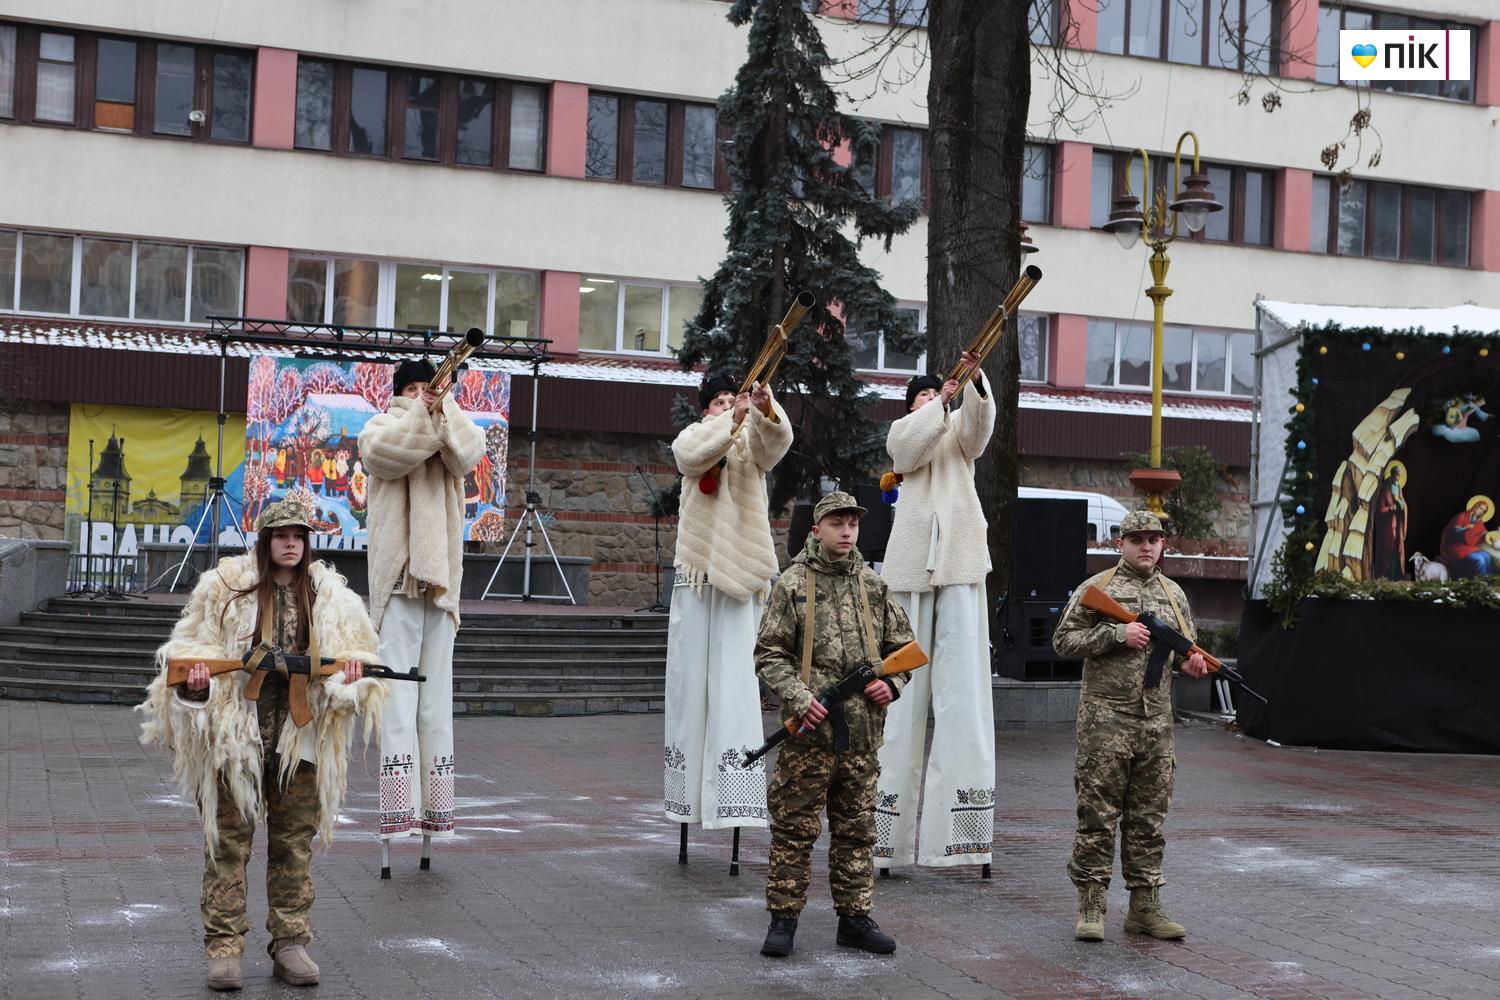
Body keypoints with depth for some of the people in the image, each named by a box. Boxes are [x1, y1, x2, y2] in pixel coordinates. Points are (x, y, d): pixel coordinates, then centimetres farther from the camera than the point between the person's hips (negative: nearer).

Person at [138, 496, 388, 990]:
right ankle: (223, 947, 7)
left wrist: (351, 674, -9)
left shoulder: (328, 593, 8)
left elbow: (352, 649, 12)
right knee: (228, 840, 0)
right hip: (234, 732, -2)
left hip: (299, 737, 2)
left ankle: (290, 943, 16)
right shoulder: (225, 585, 0)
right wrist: (197, 681, -15)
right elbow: (194, 644, 5)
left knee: (294, 842, 7)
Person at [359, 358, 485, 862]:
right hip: (397, 576, -3)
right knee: (398, 694, -9)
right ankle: (399, 808, -13)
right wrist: (419, 411, -19)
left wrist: (443, 410, -18)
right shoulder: (382, 428, 10)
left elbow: (471, 449, -7)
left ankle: (435, 810, 8)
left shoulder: (450, 433, 16)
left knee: (436, 697, 5)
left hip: (440, 577, 3)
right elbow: (382, 451, -14)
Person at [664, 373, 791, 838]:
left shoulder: (752, 441, 9)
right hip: (697, 572, 1)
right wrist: (733, 418, -29)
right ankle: (688, 791, 8)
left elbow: (777, 439, -14)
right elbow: (693, 454, -15)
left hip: (740, 572, -1)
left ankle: (734, 795, -11)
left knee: (735, 681, -7)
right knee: (691, 677, 2)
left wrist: (765, 407, -34)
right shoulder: (691, 438, 9)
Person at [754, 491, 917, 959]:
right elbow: (769, 654, -3)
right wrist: (798, 697, -16)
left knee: (856, 828, 11)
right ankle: (783, 920, 9)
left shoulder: (874, 586, 10)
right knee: (794, 827, 1)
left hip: (862, 729, 4)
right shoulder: (793, 584, -2)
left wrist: (891, 683, -2)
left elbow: (903, 646, 18)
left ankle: (855, 919, 20)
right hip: (809, 727, -4)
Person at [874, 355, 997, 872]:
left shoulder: (960, 428, 16)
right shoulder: (903, 430, 17)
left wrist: (974, 383, -24)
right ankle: (891, 806, 2)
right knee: (905, 681, -1)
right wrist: (940, 401, -15)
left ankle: (960, 806, -9)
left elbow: (980, 421, -6)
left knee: (963, 678, -7)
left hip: (960, 559, 0)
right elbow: (910, 447, -6)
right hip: (912, 560, 0)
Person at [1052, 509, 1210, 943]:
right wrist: (1117, 634, -15)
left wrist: (1192, 662, 0)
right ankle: (1091, 906, 2)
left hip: (1156, 723, 5)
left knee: (1149, 818, 8)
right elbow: (1064, 640, -4)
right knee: (1098, 815, -3)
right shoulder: (1096, 589, -1)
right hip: (1106, 718, -5)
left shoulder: (1174, 594, 15)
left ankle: (1145, 906, 14)